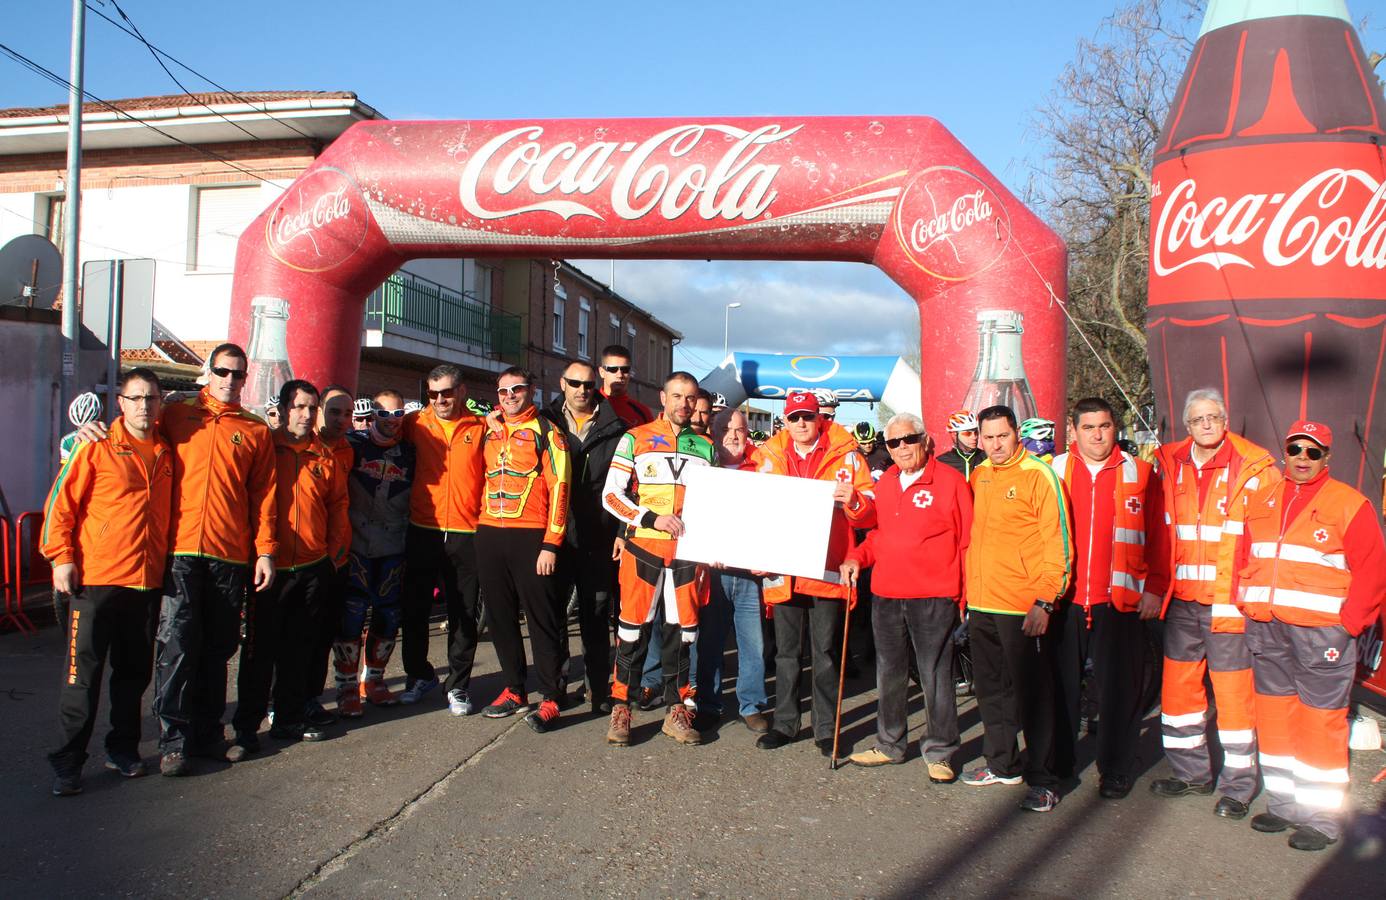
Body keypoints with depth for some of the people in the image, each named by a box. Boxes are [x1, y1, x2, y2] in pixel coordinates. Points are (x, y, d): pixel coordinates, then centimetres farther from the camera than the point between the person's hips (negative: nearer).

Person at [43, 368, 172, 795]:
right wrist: (61, 557, -9)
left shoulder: (166, 455, 9)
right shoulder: (96, 448, -4)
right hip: (96, 579, -4)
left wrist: (165, 565, 14)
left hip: (147, 582, 4)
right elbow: (60, 503, -3)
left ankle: (123, 749, 27)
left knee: (134, 671, 13)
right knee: (84, 673, 0)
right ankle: (67, 764, 9)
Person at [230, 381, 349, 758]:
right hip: (270, 566, -3)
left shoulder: (324, 457, 9)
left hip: (313, 568, 3)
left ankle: (291, 718, 25)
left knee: (300, 649, 13)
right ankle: (246, 728, 10)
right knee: (259, 650, 1)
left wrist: (336, 551, 6)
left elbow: (338, 504, 14)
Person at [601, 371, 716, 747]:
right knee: (633, 630, 0)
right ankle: (621, 709, 10)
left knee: (682, 632, 6)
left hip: (688, 552, 3)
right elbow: (611, 495, -3)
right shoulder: (635, 440, 2)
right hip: (643, 549, -3)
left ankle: (677, 710, 17)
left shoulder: (706, 447, 12)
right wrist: (652, 518, -15)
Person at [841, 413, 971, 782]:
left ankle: (939, 753, 17)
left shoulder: (949, 481, -7)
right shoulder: (884, 484, 10)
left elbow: (967, 540, -6)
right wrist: (857, 558, 4)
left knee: (935, 676, 2)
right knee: (889, 674, 16)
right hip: (886, 596, 6)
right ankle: (890, 745, 30)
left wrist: (967, 593, -8)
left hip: (933, 598, -6)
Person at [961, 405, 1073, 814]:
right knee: (991, 688, 16)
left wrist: (1045, 601, -16)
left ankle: (1041, 780, 12)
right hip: (981, 604, 7)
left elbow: (1058, 543, -11)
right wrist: (967, 594, 15)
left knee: (1032, 692, 2)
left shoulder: (1038, 475, -8)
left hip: (1023, 608, -7)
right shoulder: (978, 477, 11)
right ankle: (1002, 764, 31)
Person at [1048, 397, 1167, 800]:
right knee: (1061, 686, 8)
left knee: (1118, 688, 6)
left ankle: (1116, 770, 21)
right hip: (1063, 600, 1)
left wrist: (1154, 588, -1)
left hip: (1119, 601, -1)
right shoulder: (1055, 472, 4)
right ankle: (1057, 763, 23)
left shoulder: (1139, 474, 3)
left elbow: (1158, 537, 5)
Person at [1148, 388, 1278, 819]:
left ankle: (1238, 784, 16)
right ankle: (1191, 772, 27)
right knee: (1178, 683, 11)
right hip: (1182, 598, 4)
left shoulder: (1255, 468, -4)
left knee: (1233, 688, 2)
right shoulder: (1169, 465, 6)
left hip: (1231, 601, -4)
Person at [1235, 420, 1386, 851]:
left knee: (1320, 723, -1)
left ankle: (1322, 817, 10)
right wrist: (1247, 605, 6)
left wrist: (1347, 625, -10)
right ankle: (1283, 804, 25)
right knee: (1274, 718, 12)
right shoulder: (1261, 501, 12)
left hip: (1321, 631, -5)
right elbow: (1243, 559, 17)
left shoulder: (1349, 505, -2)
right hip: (1266, 630, 5)